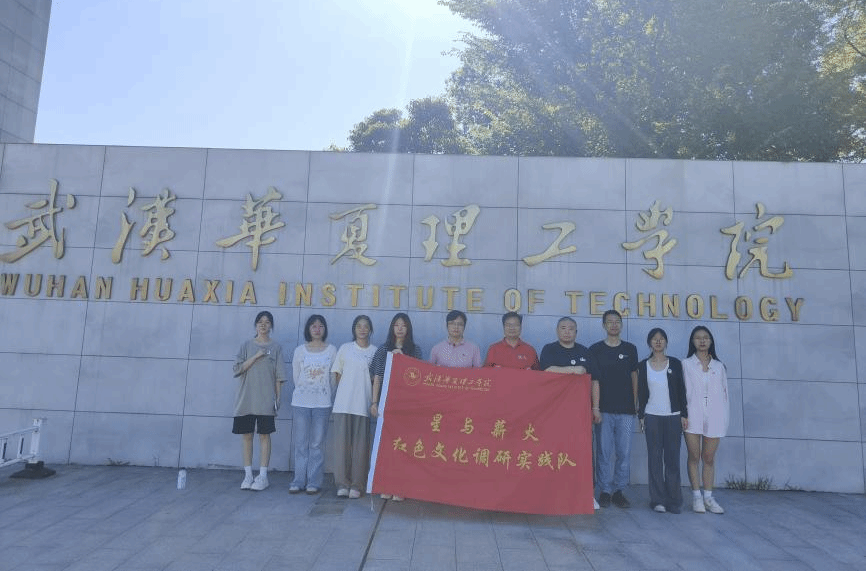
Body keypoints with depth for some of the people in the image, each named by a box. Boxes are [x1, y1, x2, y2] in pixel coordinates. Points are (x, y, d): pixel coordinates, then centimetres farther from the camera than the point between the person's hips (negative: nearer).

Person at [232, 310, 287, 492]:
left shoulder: (275, 347, 6)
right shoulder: (246, 345, 9)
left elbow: (279, 376, 4)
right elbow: (238, 368, -1)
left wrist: (278, 397, -1)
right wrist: (256, 356, -11)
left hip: (266, 400, -2)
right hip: (246, 399, 2)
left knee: (264, 435, -1)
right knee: (247, 435, 4)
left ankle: (262, 476, 4)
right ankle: (248, 475, 13)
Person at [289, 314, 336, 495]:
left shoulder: (332, 350, 4)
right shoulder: (300, 351, 6)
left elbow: (334, 377, 6)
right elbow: (295, 376, 11)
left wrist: (323, 392, 6)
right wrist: (304, 390, 9)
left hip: (322, 403, -1)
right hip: (300, 402, 1)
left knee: (317, 444, 2)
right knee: (300, 444, 3)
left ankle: (314, 482, 8)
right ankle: (298, 481, 11)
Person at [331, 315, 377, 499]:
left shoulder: (375, 351, 6)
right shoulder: (345, 348, 9)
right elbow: (337, 375, 13)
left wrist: (374, 401, -1)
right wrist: (346, 390, 5)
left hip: (363, 404, -1)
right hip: (343, 403, 1)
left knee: (360, 444, 0)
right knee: (342, 441, 0)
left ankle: (357, 485, 9)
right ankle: (342, 483, 9)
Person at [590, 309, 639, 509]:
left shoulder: (630, 349, 9)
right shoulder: (595, 350, 3)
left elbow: (634, 377, 13)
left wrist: (635, 404, 7)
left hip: (626, 410, 2)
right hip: (603, 409, -1)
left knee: (624, 453, 4)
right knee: (604, 452, 2)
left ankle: (619, 490, 16)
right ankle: (605, 491, 13)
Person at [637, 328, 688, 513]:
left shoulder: (675, 364, 5)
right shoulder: (643, 365, 5)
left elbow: (681, 390, 5)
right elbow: (641, 392, 6)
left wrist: (684, 414, 0)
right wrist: (641, 416, 2)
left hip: (673, 416, 0)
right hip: (652, 416, 0)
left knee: (672, 458, 1)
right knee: (655, 458, 1)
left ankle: (673, 500, 10)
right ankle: (658, 500, 7)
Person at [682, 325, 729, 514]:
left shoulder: (719, 366, 12)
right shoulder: (686, 364, 5)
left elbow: (724, 391, 12)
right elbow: (680, 390, 2)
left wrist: (725, 417, 6)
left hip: (714, 418, 2)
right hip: (693, 416, -2)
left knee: (709, 458, 7)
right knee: (694, 457, 1)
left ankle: (708, 497, 15)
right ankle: (696, 497, 10)